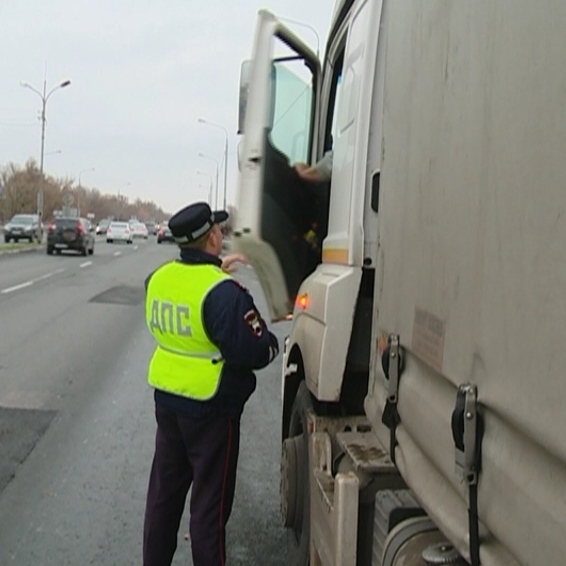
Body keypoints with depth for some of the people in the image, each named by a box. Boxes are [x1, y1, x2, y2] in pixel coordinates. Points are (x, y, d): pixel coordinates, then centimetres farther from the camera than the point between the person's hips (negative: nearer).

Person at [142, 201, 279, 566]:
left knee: (164, 492, 20)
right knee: (210, 502, 6)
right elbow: (256, 352, -23)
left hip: (167, 399, 7)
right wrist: (272, 342, -2)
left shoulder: (159, 277, -1)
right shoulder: (224, 293, -24)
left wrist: (214, 269, 18)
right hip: (212, 409, -7)